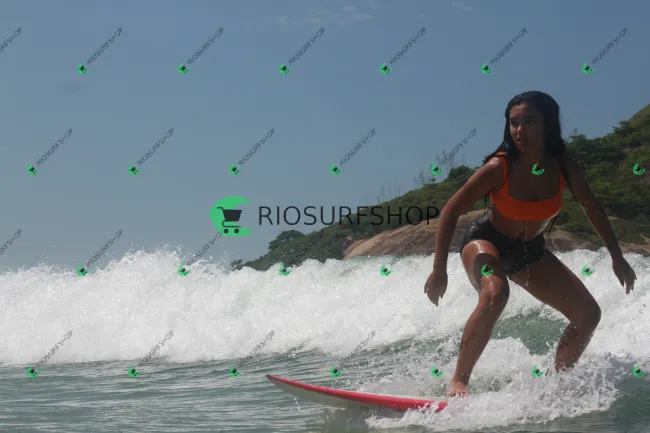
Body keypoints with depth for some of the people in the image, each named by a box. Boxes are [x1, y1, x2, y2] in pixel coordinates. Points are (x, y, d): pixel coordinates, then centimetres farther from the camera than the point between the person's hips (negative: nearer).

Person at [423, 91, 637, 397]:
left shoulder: (562, 167, -14)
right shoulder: (499, 168, -26)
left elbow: (591, 207, 4)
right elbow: (451, 212, -20)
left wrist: (617, 257, 6)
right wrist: (439, 269, -23)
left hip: (530, 251, 5)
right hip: (486, 242, -5)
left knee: (589, 315, 0)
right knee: (495, 294, -38)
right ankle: (459, 382, -27)